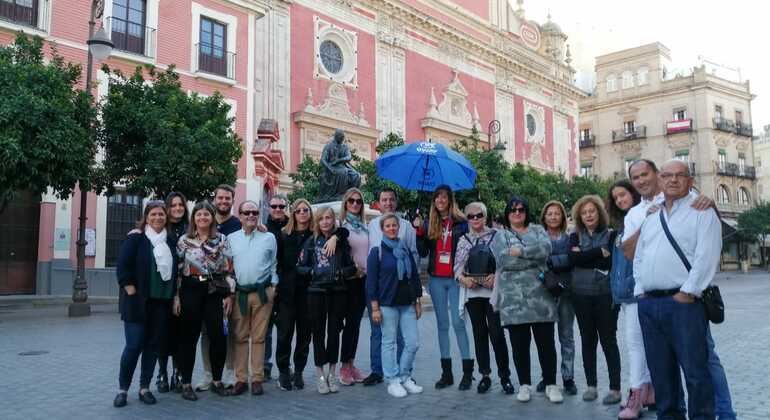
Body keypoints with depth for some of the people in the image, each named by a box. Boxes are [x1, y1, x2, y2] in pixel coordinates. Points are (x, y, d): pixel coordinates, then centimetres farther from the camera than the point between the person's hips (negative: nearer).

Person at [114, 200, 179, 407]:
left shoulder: (170, 242, 11)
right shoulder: (135, 239, -3)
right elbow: (122, 265, -10)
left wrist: (173, 296, 10)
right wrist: (131, 290, -14)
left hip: (162, 302, 5)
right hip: (138, 301, -4)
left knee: (153, 345, 8)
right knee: (134, 345, -5)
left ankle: (144, 388, 19)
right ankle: (123, 388, 11)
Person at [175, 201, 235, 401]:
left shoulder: (222, 240, 5)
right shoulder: (184, 240, 4)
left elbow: (229, 269, 4)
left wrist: (229, 294, -1)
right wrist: (176, 296, -3)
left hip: (215, 292, 1)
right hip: (191, 292, -1)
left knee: (218, 337, 0)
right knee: (189, 337, 4)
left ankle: (217, 380, 17)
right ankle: (186, 383, 15)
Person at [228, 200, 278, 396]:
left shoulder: (269, 238, 7)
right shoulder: (231, 239, 8)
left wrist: (273, 286, 4)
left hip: (262, 292, -1)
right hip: (239, 293, 1)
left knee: (259, 337, 3)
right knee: (240, 337, 5)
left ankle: (257, 379, 10)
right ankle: (240, 379, 12)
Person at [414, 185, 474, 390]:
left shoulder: (461, 223, -1)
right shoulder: (429, 224, 10)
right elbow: (423, 253, 5)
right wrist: (419, 231, -6)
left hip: (455, 279, -4)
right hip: (436, 279, 4)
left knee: (458, 322, -7)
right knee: (442, 324, 8)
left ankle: (468, 372, 2)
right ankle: (446, 372, 16)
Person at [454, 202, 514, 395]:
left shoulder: (496, 236, 2)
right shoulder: (463, 240, 10)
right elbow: (457, 267, 7)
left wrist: (496, 276, -16)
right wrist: (463, 279, -11)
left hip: (493, 291, -3)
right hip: (472, 292, 3)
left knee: (497, 333, -5)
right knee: (479, 334, 10)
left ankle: (504, 375, 10)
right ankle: (485, 375, 20)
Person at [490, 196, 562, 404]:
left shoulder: (537, 230, 14)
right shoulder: (501, 236, 9)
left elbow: (546, 247, -8)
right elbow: (504, 260, -10)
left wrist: (521, 251, -13)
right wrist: (535, 260, -7)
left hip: (540, 296, 1)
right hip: (513, 299, -1)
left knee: (546, 342, 5)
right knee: (519, 344, 5)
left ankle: (551, 384, 17)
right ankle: (524, 385, 19)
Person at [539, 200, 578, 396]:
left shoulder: (569, 238, 8)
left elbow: (572, 260, -8)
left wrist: (549, 261, -13)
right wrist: (560, 260, -12)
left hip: (565, 291, 0)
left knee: (566, 336, 4)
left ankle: (568, 378, 12)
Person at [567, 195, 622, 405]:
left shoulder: (611, 234, 1)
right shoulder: (575, 236, 9)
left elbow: (609, 261, -12)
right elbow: (572, 259, -9)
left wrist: (583, 256, -9)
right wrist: (599, 252, -10)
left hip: (605, 294, -3)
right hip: (581, 294, 3)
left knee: (608, 340, 0)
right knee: (587, 340, 10)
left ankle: (615, 389, 9)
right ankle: (591, 386, 20)